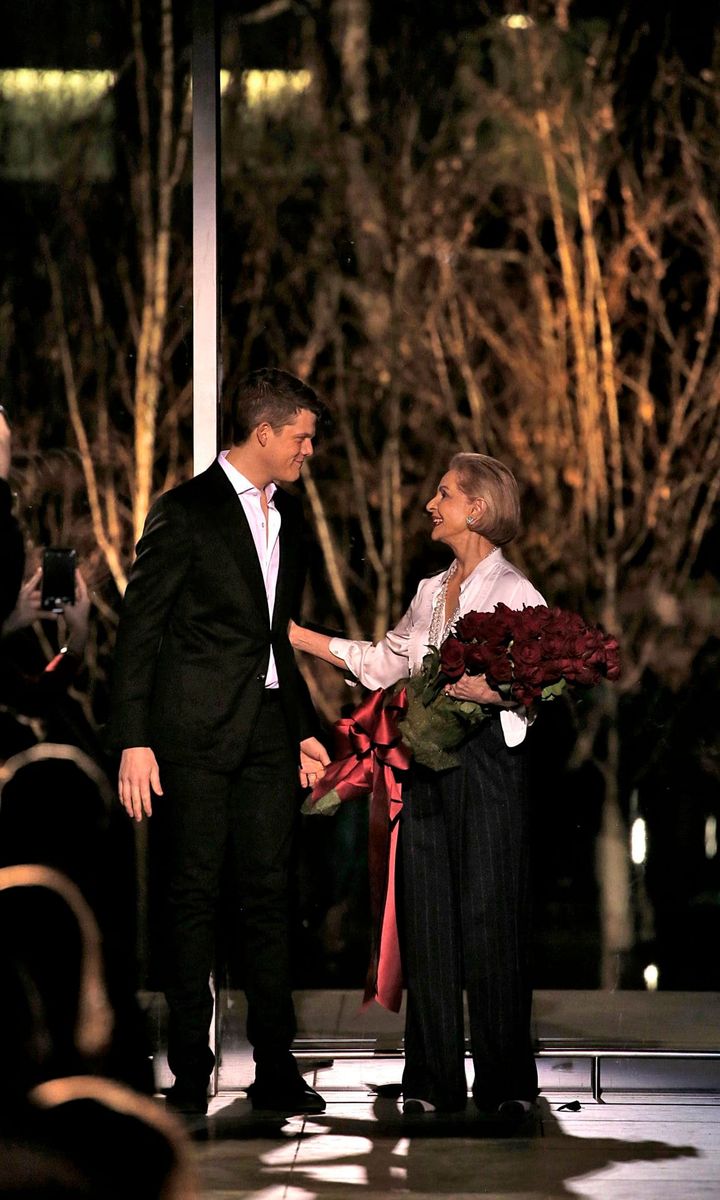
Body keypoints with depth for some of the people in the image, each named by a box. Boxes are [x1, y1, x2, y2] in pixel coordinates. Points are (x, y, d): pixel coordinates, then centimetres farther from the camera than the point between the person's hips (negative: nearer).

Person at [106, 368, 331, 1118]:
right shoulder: (186, 512, -7)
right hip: (197, 732, -6)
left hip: (268, 731, 6)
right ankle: (189, 1075, 5)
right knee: (193, 896, -1)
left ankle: (275, 1069, 10)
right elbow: (138, 629, -9)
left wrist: (304, 729, 20)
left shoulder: (285, 516, 15)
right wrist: (133, 741, -15)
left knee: (268, 894, 6)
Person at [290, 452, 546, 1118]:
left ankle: (506, 1081, 3)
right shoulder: (431, 591, 17)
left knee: (488, 917, -5)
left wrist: (491, 689, -28)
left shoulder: (515, 592, -6)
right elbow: (385, 663, 22)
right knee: (427, 915, 6)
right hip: (426, 763, 7)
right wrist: (302, 637, 20)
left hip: (488, 760, -7)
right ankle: (435, 1078, 12)